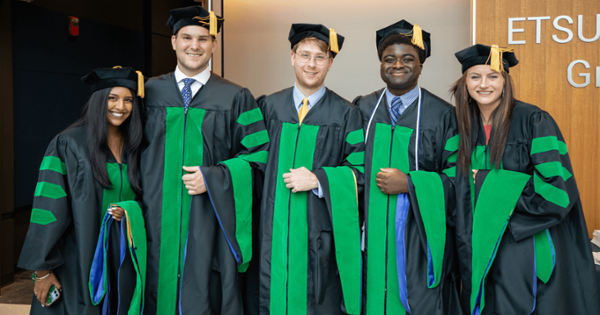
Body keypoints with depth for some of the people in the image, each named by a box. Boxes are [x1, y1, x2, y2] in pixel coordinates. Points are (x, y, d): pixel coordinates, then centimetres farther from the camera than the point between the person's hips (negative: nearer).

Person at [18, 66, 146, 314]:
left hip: (122, 259, 4)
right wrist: (43, 269, -12)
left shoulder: (134, 147, 6)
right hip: (79, 260, -4)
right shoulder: (68, 144, -9)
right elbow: (49, 207, -11)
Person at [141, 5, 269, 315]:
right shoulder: (149, 91, 8)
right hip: (158, 223, 2)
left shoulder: (236, 98, 1)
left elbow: (258, 155, -1)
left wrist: (213, 178, -12)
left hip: (210, 223, -2)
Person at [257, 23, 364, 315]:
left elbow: (361, 170, -3)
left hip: (321, 233, -2)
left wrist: (318, 179, -15)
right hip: (276, 228, 2)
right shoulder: (269, 106, 6)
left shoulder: (345, 114, -1)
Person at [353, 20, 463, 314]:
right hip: (371, 235, 2)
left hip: (419, 235, -2)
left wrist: (409, 183, -15)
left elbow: (457, 178, -5)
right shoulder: (362, 109, 6)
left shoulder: (443, 115, -3)